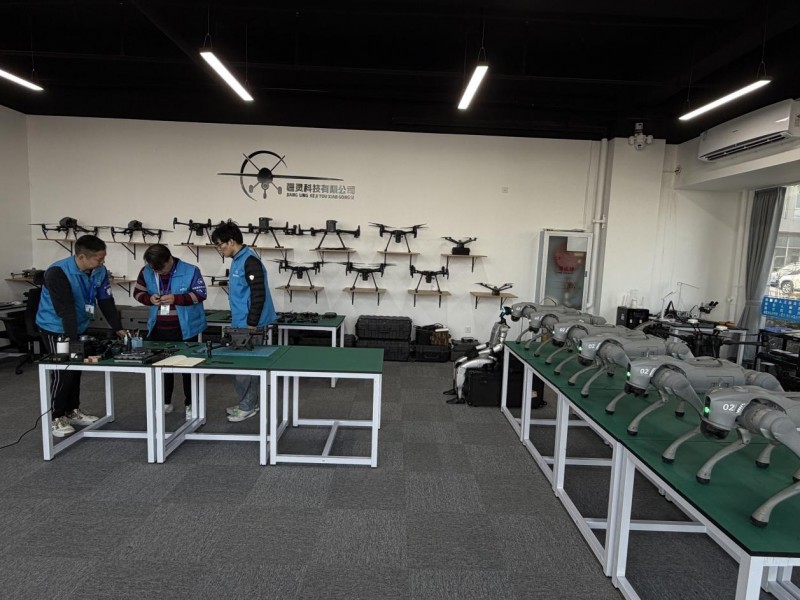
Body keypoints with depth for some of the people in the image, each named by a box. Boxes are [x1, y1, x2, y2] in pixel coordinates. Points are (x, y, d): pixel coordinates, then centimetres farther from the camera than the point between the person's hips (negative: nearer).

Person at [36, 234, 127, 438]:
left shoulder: (100, 272, -10)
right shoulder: (58, 273, -28)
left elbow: (106, 302, -3)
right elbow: (65, 310, -31)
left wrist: (118, 328, -7)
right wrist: (72, 340, -32)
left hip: (79, 327, 6)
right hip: (55, 328, -6)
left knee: (76, 369, 13)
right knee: (63, 372, -5)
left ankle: (73, 411, 26)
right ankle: (57, 418, 9)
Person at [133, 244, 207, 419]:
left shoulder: (190, 271, -13)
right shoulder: (146, 272, -2)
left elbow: (201, 294, -13)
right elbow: (138, 292, 8)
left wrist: (176, 299, -24)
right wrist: (149, 298, -14)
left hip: (185, 329, -4)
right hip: (159, 329, 4)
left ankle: (190, 404, 19)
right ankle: (165, 402, 32)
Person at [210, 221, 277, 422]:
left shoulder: (250, 261, -18)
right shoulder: (237, 260, 13)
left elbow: (259, 295, -22)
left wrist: (251, 325, -21)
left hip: (249, 325, -10)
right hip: (240, 324, 10)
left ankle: (248, 406, 13)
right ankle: (249, 403, 26)